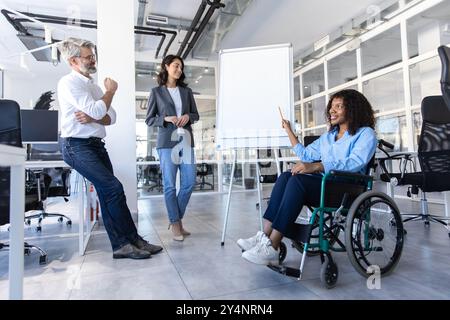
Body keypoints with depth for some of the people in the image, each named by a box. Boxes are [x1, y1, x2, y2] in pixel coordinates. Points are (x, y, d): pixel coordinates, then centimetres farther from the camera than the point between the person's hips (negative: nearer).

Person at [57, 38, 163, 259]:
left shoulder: (93, 86, 20)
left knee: (107, 193, 1)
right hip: (77, 146, -7)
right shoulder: (69, 83, -6)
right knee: (113, 188, -17)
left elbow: (111, 118, 11)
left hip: (96, 145, 8)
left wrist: (91, 118, -10)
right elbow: (97, 111, -18)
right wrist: (111, 90, -1)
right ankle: (132, 239, -6)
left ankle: (120, 245, 3)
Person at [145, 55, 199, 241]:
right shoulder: (156, 92, 6)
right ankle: (175, 224, 11)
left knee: (189, 182, 0)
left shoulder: (187, 91, 15)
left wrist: (188, 116, -5)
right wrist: (166, 119, -12)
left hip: (186, 141, 4)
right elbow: (149, 119, 5)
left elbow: (196, 115, 17)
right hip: (167, 142, -3)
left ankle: (176, 219, 18)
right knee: (169, 185, -2)